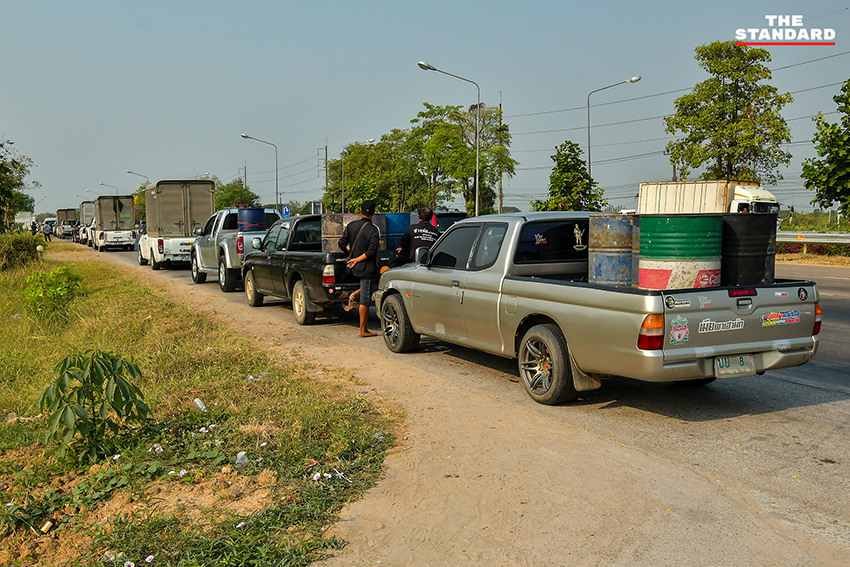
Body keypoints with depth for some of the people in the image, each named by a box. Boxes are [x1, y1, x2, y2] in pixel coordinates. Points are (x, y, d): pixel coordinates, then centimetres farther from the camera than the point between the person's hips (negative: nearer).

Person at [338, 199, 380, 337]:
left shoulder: (351, 226, 2)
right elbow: (372, 251, -21)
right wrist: (357, 260, -12)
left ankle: (355, 294, 14)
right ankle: (363, 330, 7)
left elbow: (341, 244, 3)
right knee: (365, 300, 1)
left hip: (354, 268, 6)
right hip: (367, 268, -6)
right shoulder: (374, 230, -13)